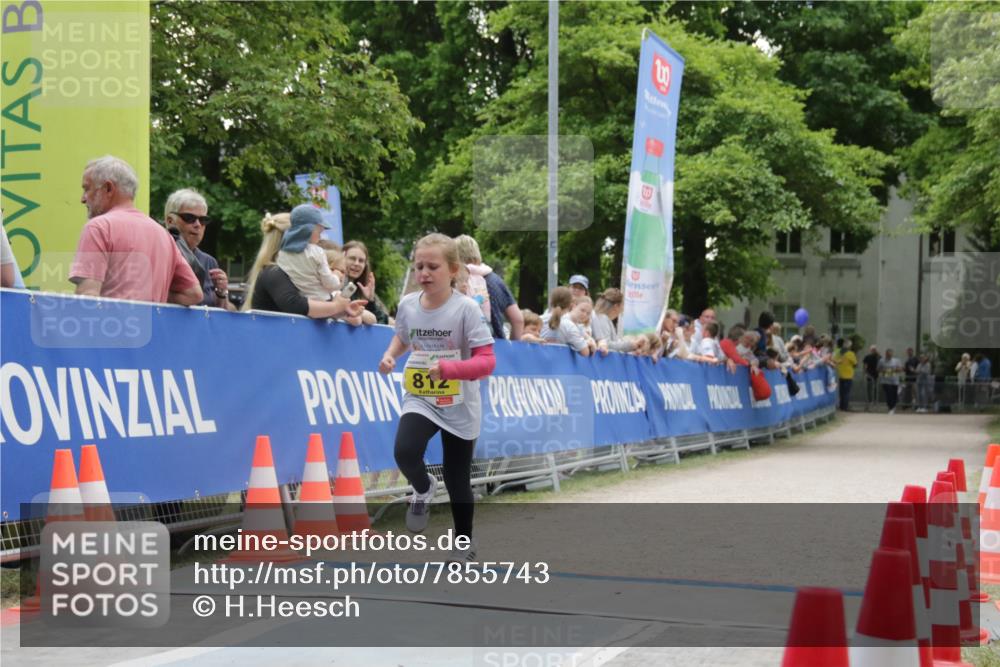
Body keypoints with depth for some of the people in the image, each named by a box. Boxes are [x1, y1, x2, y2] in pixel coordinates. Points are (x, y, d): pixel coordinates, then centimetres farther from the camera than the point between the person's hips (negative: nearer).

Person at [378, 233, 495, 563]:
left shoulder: (466, 308, -18)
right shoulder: (407, 305, -4)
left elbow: (486, 362, -20)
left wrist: (448, 368, -34)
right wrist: (389, 356, -2)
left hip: (459, 407, -2)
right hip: (419, 399, 3)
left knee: (457, 479, 9)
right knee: (405, 452, -26)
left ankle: (464, 541, 33)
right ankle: (423, 490, 9)